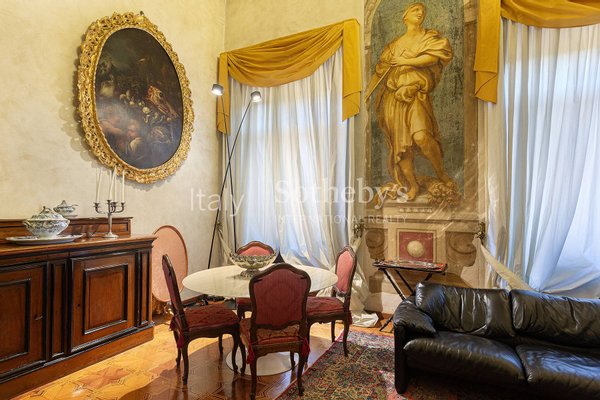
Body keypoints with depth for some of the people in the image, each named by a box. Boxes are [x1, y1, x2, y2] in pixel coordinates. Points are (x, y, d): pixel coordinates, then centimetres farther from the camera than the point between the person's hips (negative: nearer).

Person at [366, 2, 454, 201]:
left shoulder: (429, 37, 12)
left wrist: (405, 61, -4)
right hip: (393, 98, 3)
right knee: (400, 142, -2)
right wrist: (366, 94, 11)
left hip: (416, 95, -2)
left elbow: (433, 57, -8)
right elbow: (380, 70, 18)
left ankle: (441, 172, -2)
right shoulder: (394, 44, 19)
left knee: (421, 136, -25)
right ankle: (412, 184, 12)